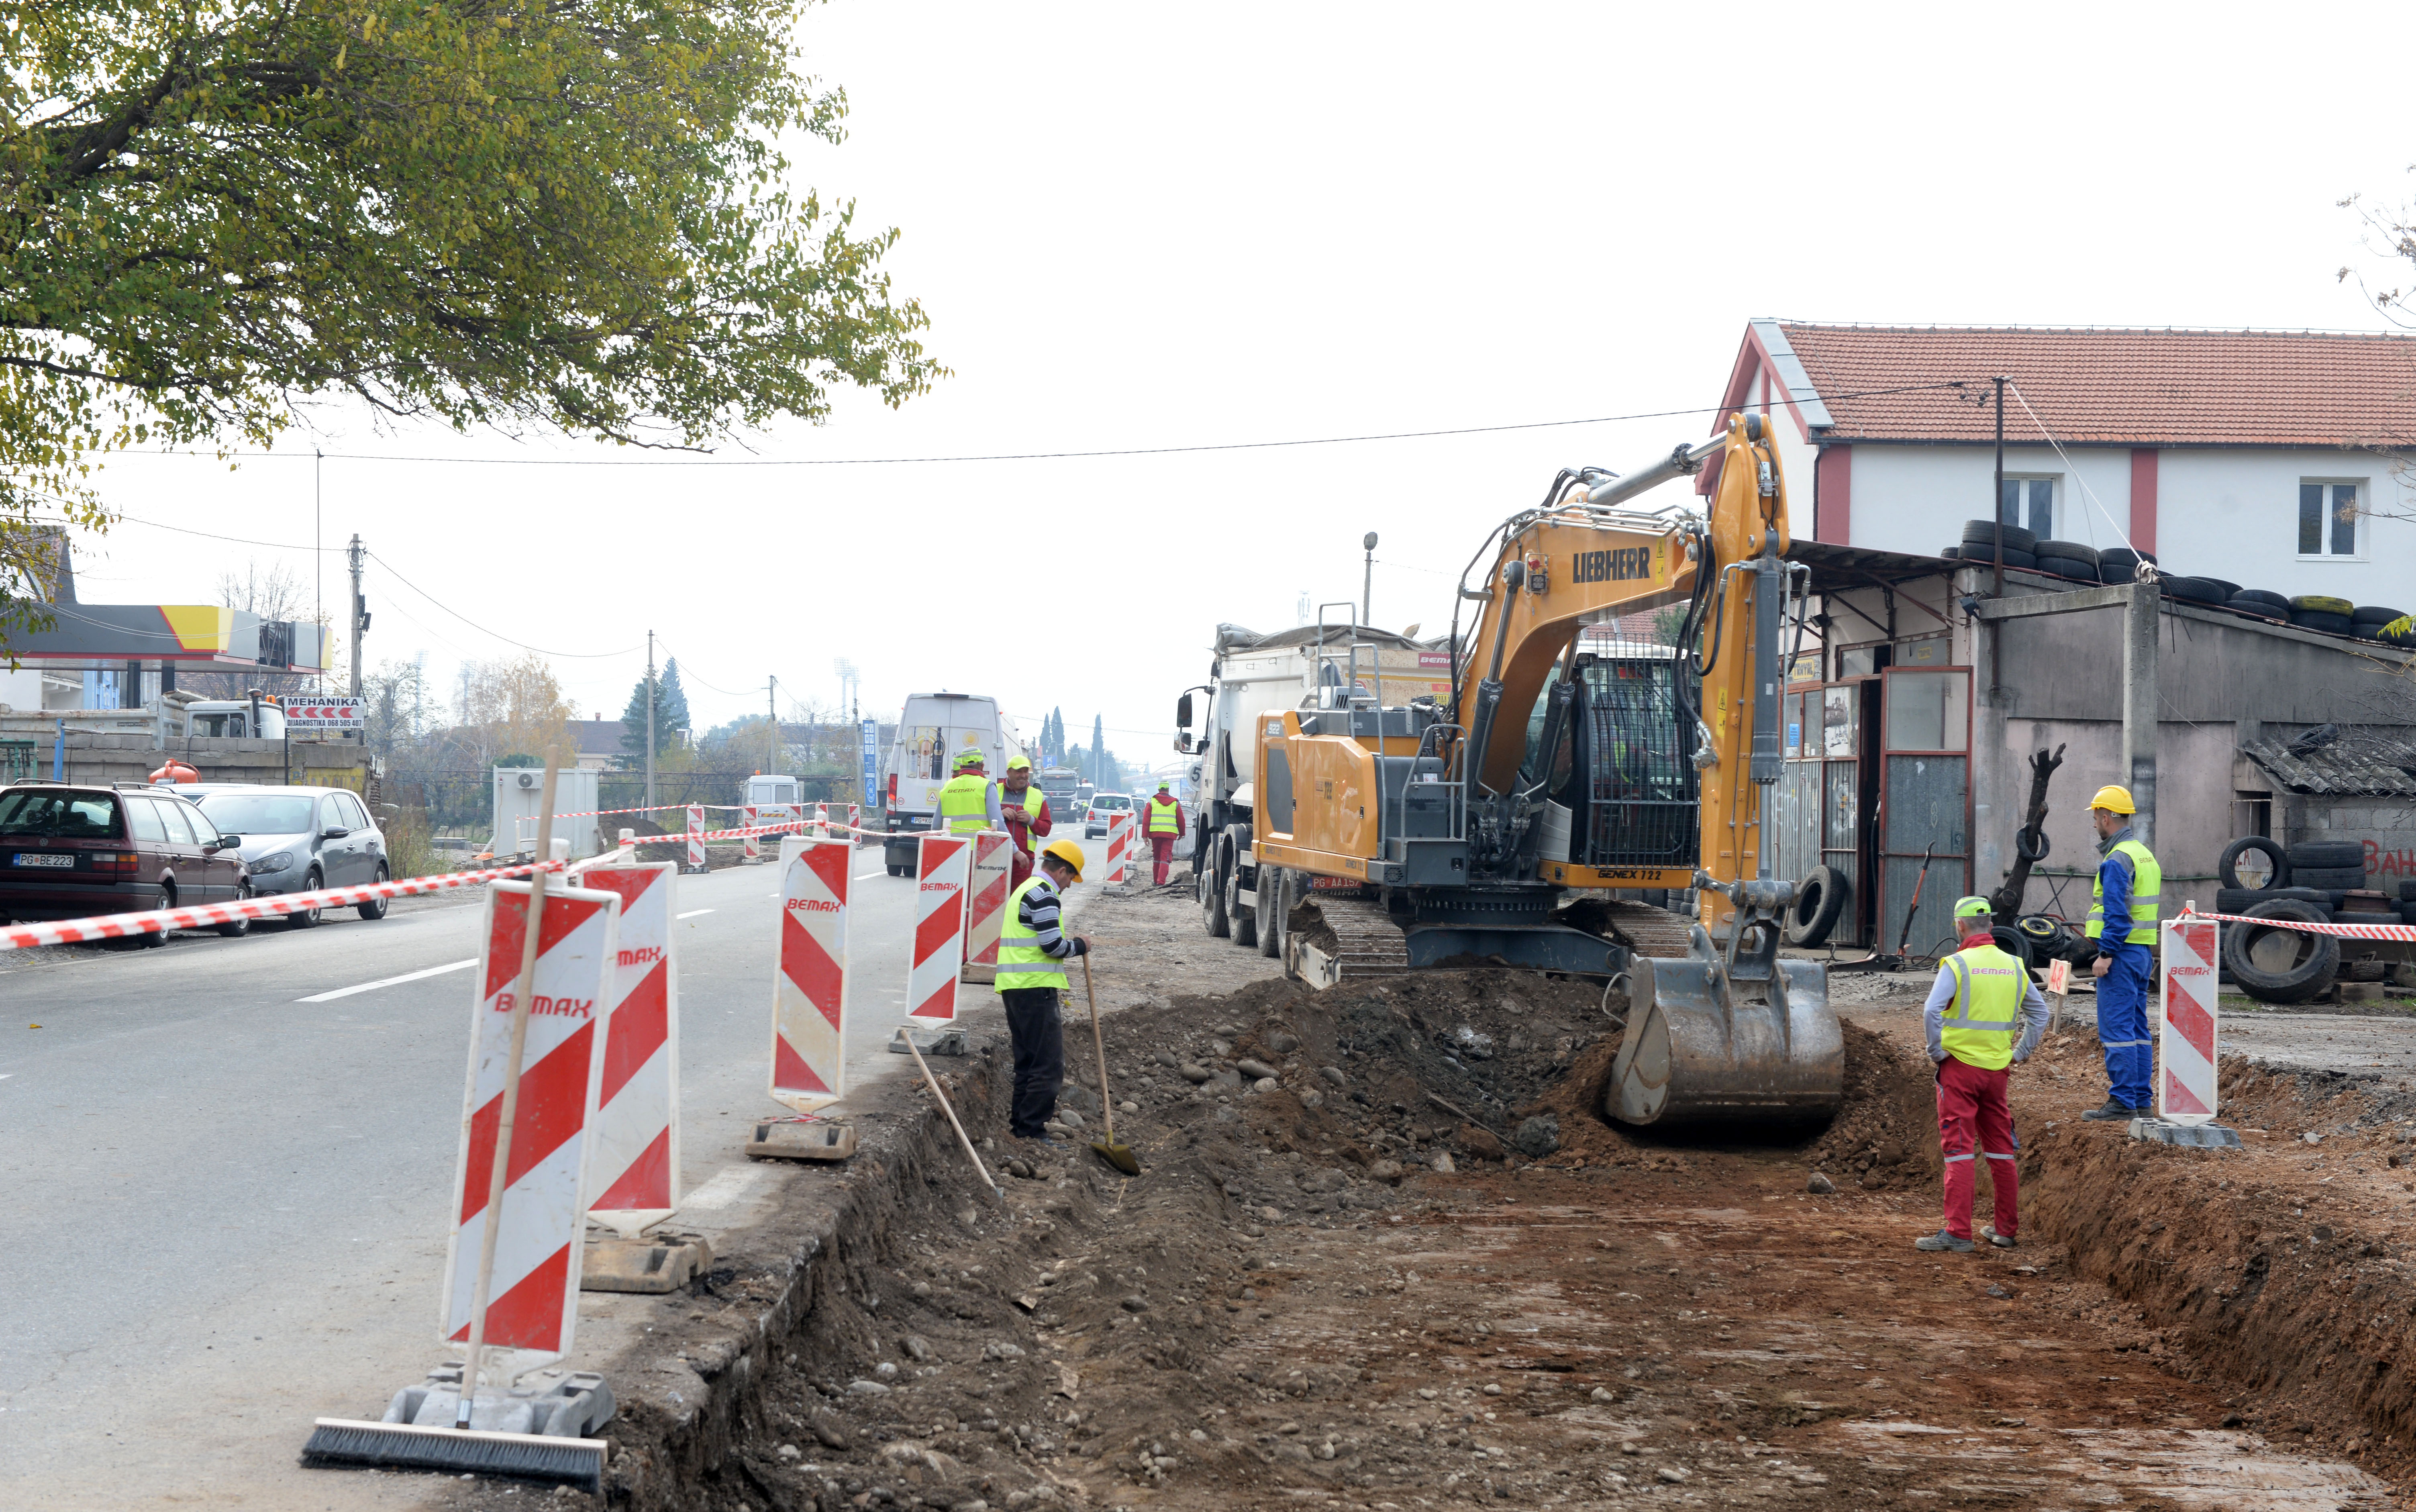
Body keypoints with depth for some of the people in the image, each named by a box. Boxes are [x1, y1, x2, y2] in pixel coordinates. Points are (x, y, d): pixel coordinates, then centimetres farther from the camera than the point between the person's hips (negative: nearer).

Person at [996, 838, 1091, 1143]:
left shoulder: (1025, 889, 22)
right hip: (1035, 988, -11)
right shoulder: (1044, 894, -12)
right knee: (1049, 1065, -8)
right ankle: (1032, 1130, -9)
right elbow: (1052, 944, -18)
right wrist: (1079, 946, -1)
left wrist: (1068, 944, 17)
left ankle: (1020, 1123, 21)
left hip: (1015, 987, 11)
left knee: (1028, 1060, 17)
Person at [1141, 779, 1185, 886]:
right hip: (1170, 834, -1)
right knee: (1165, 857, -3)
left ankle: (1156, 880, 22)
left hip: (1155, 833, 1)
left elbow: (1146, 820, 3)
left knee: (1156, 857, 15)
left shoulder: (1152, 802, 7)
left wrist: (1145, 835, 3)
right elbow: (1181, 820, 13)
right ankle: (1161, 881, -16)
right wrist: (1182, 833, 27)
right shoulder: (1175, 803, 8)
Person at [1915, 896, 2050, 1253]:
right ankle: (2005, 1230, 20)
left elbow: (1932, 1011, -21)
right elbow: (2039, 1012, 14)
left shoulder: (1957, 964, -11)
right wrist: (2021, 1052, 16)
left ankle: (1958, 1233, -6)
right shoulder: (2013, 965, 7)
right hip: (1998, 1069, 5)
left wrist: (1937, 1051, -9)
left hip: (1960, 1065, -5)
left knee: (1959, 1150, -3)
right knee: (2001, 1150, 14)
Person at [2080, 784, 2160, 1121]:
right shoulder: (2145, 854, 17)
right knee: (2137, 1028, 13)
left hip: (2122, 953, -10)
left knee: (2116, 1028, -8)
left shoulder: (2118, 860, -14)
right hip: (2143, 952, 10)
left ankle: (2122, 1102, -9)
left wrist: (2106, 953, -20)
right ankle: (2142, 1100, 15)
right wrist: (2149, 957, 20)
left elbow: (2117, 912, -21)